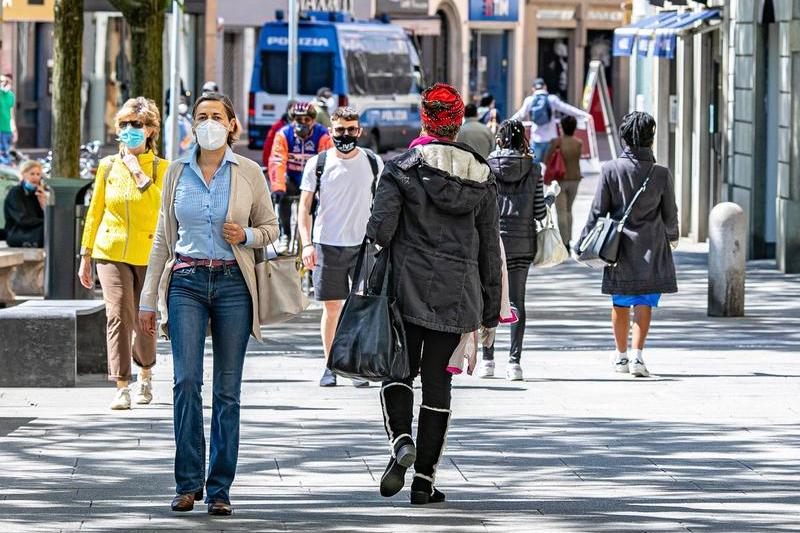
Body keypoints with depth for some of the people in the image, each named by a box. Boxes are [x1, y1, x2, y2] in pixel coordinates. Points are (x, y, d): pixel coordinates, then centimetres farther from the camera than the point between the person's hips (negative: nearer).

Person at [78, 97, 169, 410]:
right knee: (118, 316, -15)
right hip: (111, 252, 1)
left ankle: (146, 373, 36)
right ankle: (122, 388, -16)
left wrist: (139, 173, -16)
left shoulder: (160, 168, 0)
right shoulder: (108, 166, 6)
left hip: (148, 254, -1)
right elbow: (95, 213, 12)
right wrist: (85, 258, 12)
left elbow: (162, 208, -16)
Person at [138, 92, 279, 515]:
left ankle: (219, 489, 6)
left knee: (227, 390, 0)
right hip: (186, 283, 1)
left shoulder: (249, 172, 3)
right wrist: (149, 299, 10)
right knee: (186, 381, -12)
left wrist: (247, 236, -11)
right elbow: (163, 237, 13)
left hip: (232, 285, -1)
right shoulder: (177, 172, 8)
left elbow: (270, 228, 12)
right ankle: (188, 482, -5)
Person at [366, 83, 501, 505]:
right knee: (437, 380, 7)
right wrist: (490, 311, 16)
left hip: (407, 291, -2)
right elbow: (490, 247, 10)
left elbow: (380, 228, -12)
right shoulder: (482, 176, 7)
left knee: (398, 371, 9)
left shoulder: (401, 168, -4)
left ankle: (401, 442, -18)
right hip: (457, 295, 2)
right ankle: (424, 479, 7)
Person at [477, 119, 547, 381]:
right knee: (517, 300, 4)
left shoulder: (486, 168, -3)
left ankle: (487, 360, 9)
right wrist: (551, 197, 19)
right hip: (522, 242, 1)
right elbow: (540, 212, 0)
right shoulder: (533, 169, 0)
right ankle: (514, 361, -2)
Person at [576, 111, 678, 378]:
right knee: (645, 303, 2)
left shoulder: (611, 170, -9)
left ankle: (621, 356, 23)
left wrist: (583, 245, 5)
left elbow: (597, 211, -5)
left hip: (620, 246, 1)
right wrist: (672, 236, 24)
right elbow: (670, 215, 3)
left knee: (620, 303, 13)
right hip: (652, 247, -1)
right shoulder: (661, 174, -8)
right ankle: (637, 355, -11)